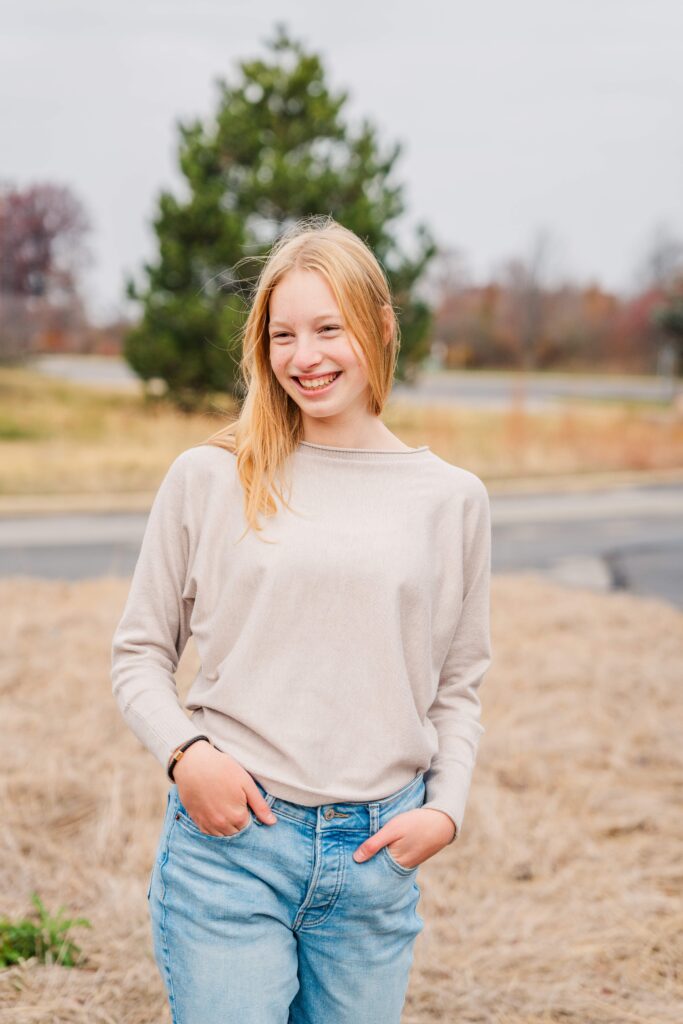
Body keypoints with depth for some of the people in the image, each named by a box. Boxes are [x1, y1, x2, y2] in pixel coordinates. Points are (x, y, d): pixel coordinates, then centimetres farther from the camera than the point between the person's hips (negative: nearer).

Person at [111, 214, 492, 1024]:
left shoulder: (452, 499, 5)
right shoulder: (206, 478, 0)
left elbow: (459, 685, 12)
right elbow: (139, 652, 6)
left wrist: (446, 808, -1)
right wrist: (184, 753, -10)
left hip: (376, 857, 2)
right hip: (228, 842, -2)